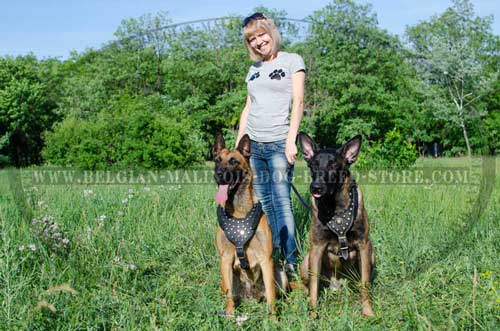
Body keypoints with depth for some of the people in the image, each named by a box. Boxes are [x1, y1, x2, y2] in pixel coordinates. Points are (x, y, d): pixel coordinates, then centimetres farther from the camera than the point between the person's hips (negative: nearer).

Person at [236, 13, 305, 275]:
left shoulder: (292, 61, 2)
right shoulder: (254, 69, 17)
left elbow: (298, 102, -6)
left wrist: (291, 140, -15)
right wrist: (238, 144, 13)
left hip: (279, 143, -5)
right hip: (252, 143, 5)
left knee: (281, 200, -11)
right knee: (262, 200, 5)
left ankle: (290, 259, -7)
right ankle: (273, 250, 15)